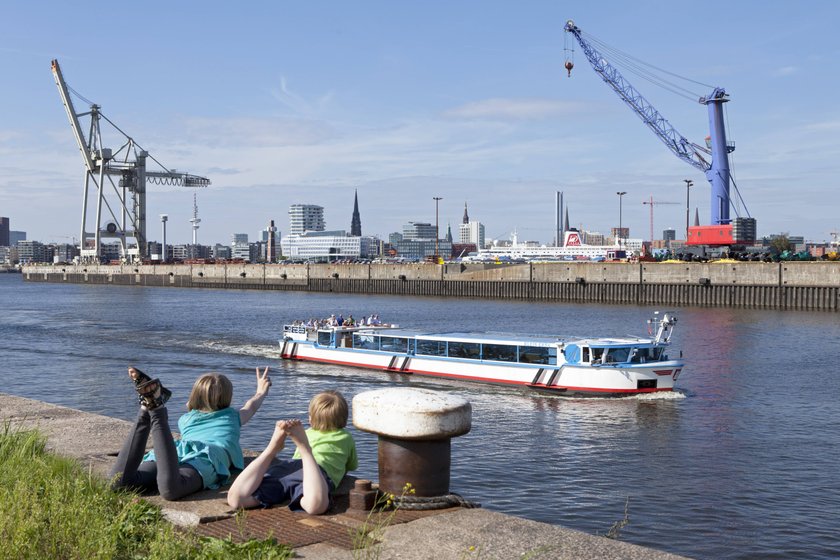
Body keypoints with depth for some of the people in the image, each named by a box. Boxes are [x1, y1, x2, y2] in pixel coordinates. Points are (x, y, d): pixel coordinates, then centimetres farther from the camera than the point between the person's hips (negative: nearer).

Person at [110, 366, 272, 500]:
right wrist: (261, 393, 77)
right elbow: (251, 406, 56)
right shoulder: (232, 417, 34)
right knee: (170, 489, -36)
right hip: (205, 458, -4)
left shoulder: (185, 419, 38)